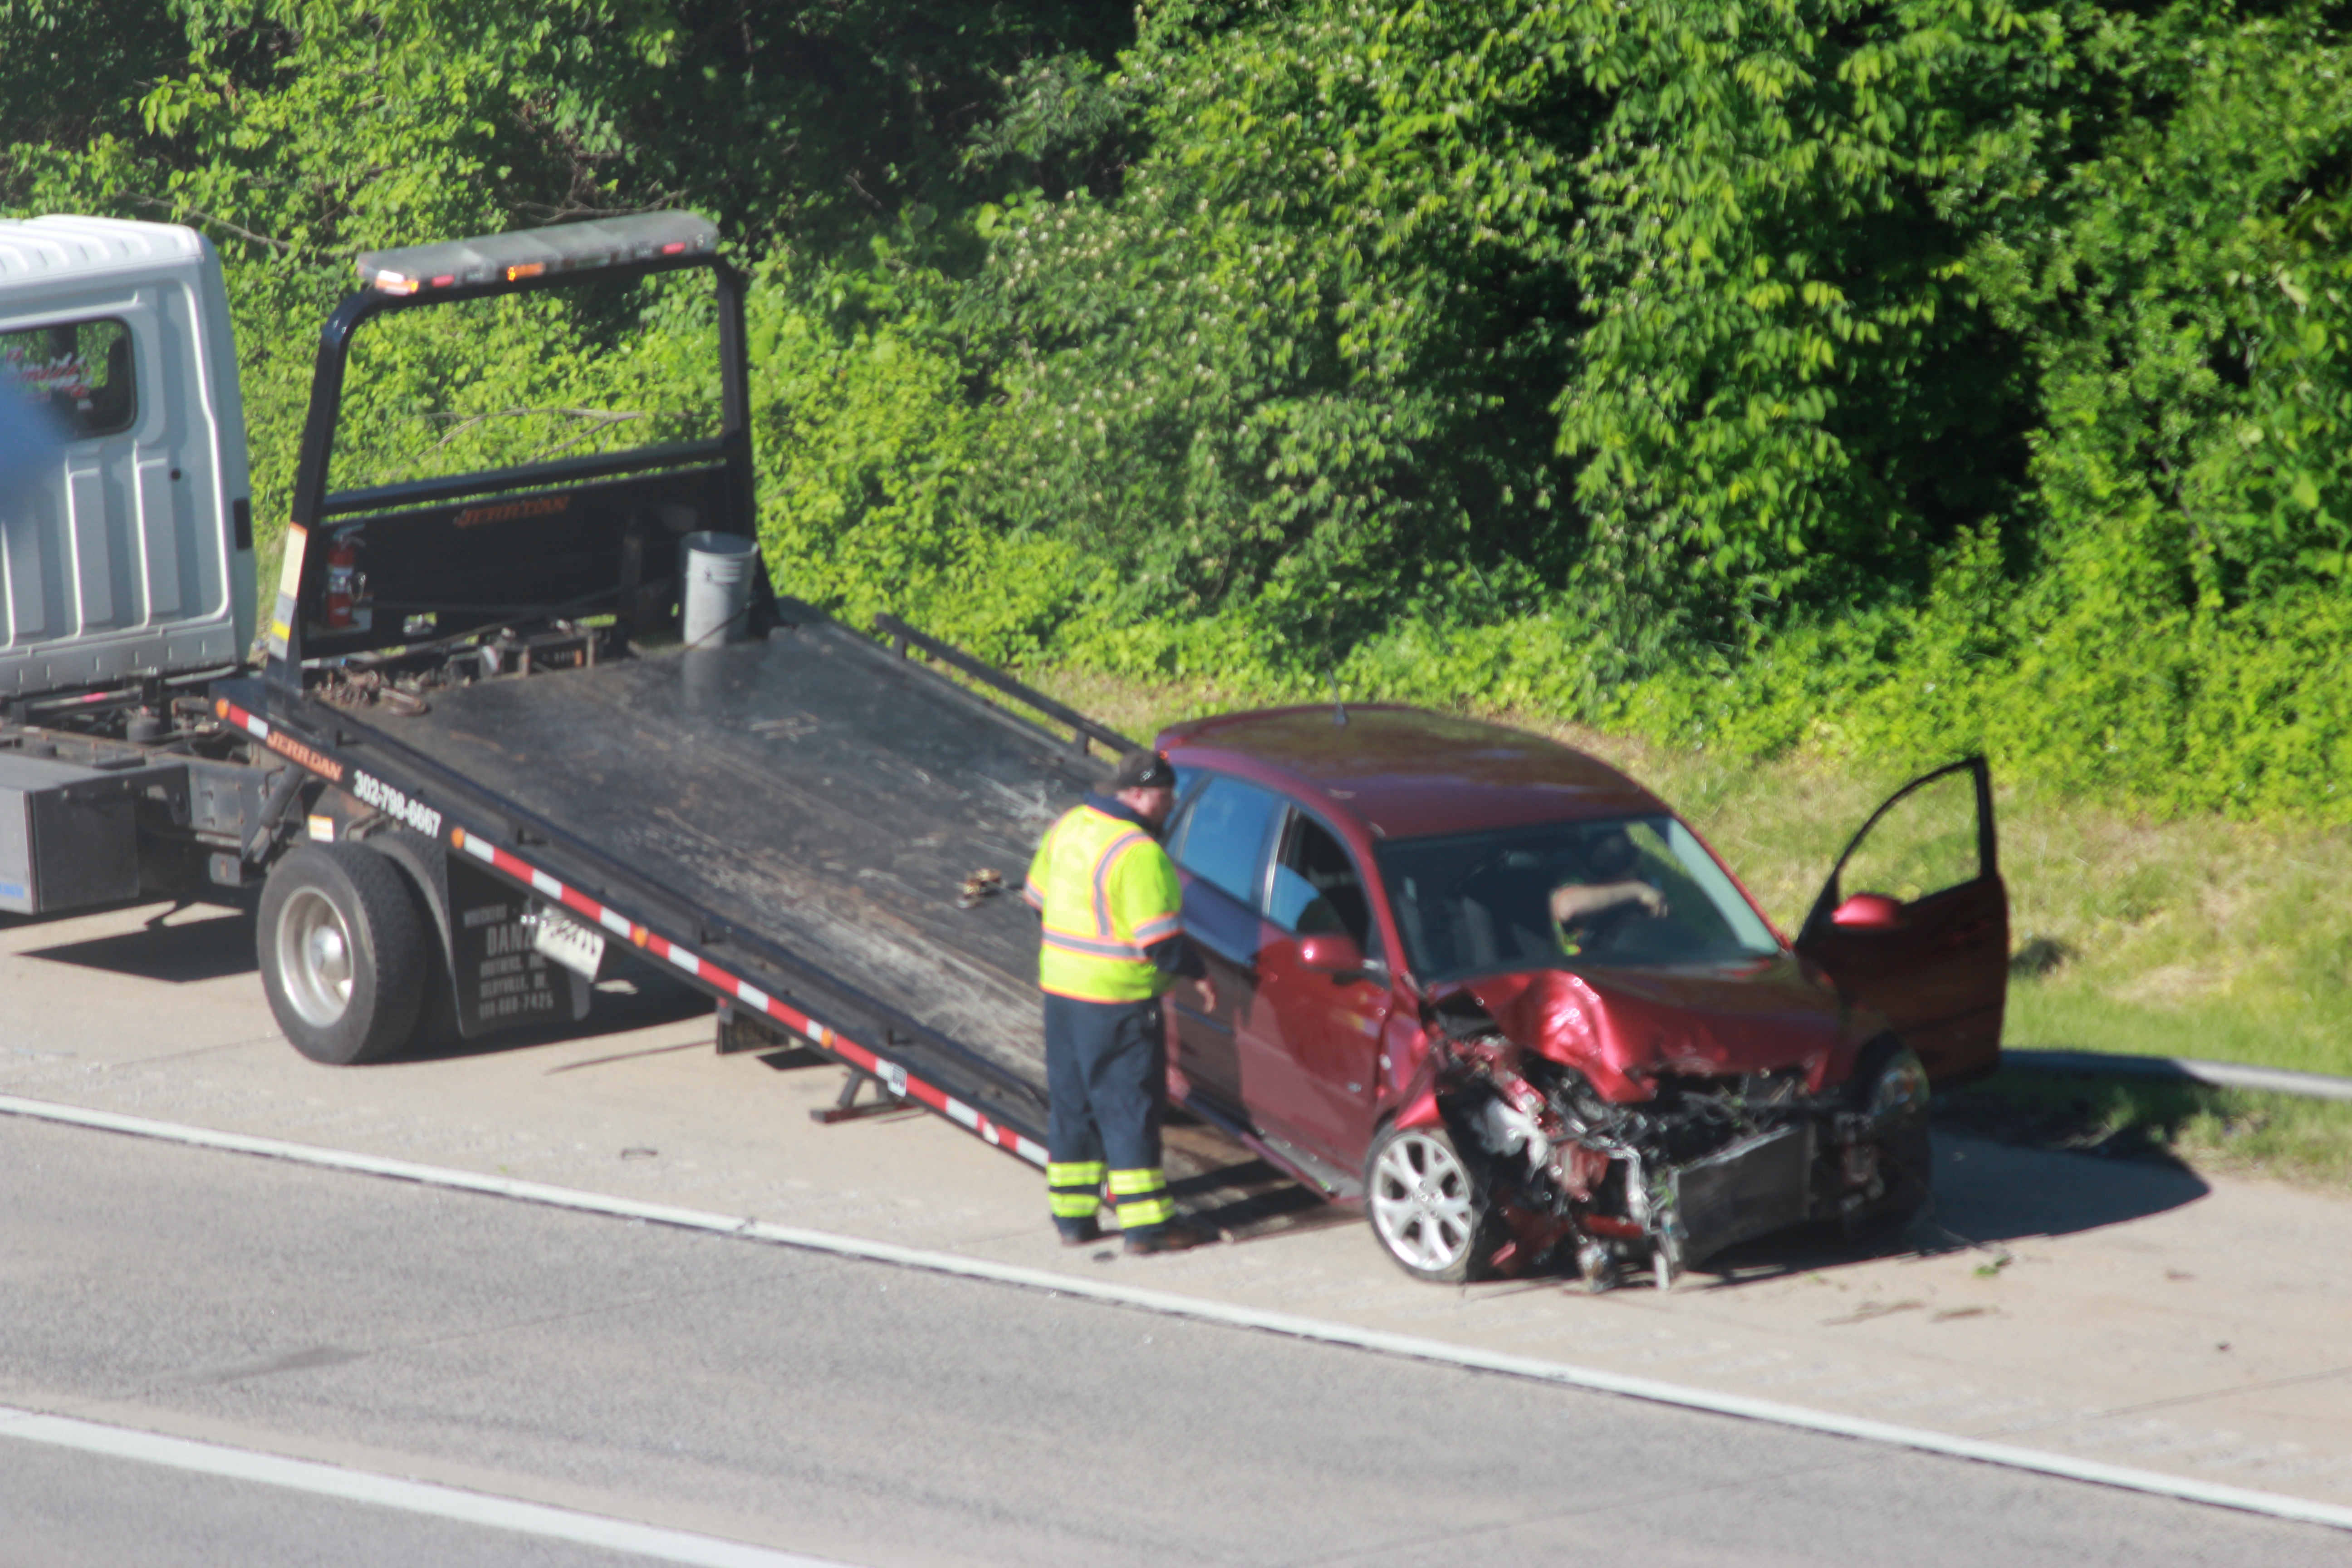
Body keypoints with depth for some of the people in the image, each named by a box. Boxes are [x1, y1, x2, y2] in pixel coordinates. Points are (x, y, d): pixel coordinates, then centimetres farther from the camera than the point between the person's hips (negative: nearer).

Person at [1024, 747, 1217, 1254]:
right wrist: (1197, 976, -6)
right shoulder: (1140, 854, -21)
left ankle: (1072, 1216, 21)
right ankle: (1146, 1224, 1)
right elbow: (1160, 940, -21)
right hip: (1117, 1001, -8)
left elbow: (1038, 897, 16)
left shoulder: (1070, 826, 5)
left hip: (1060, 984, 8)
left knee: (1071, 1104, 15)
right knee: (1131, 1108, -2)